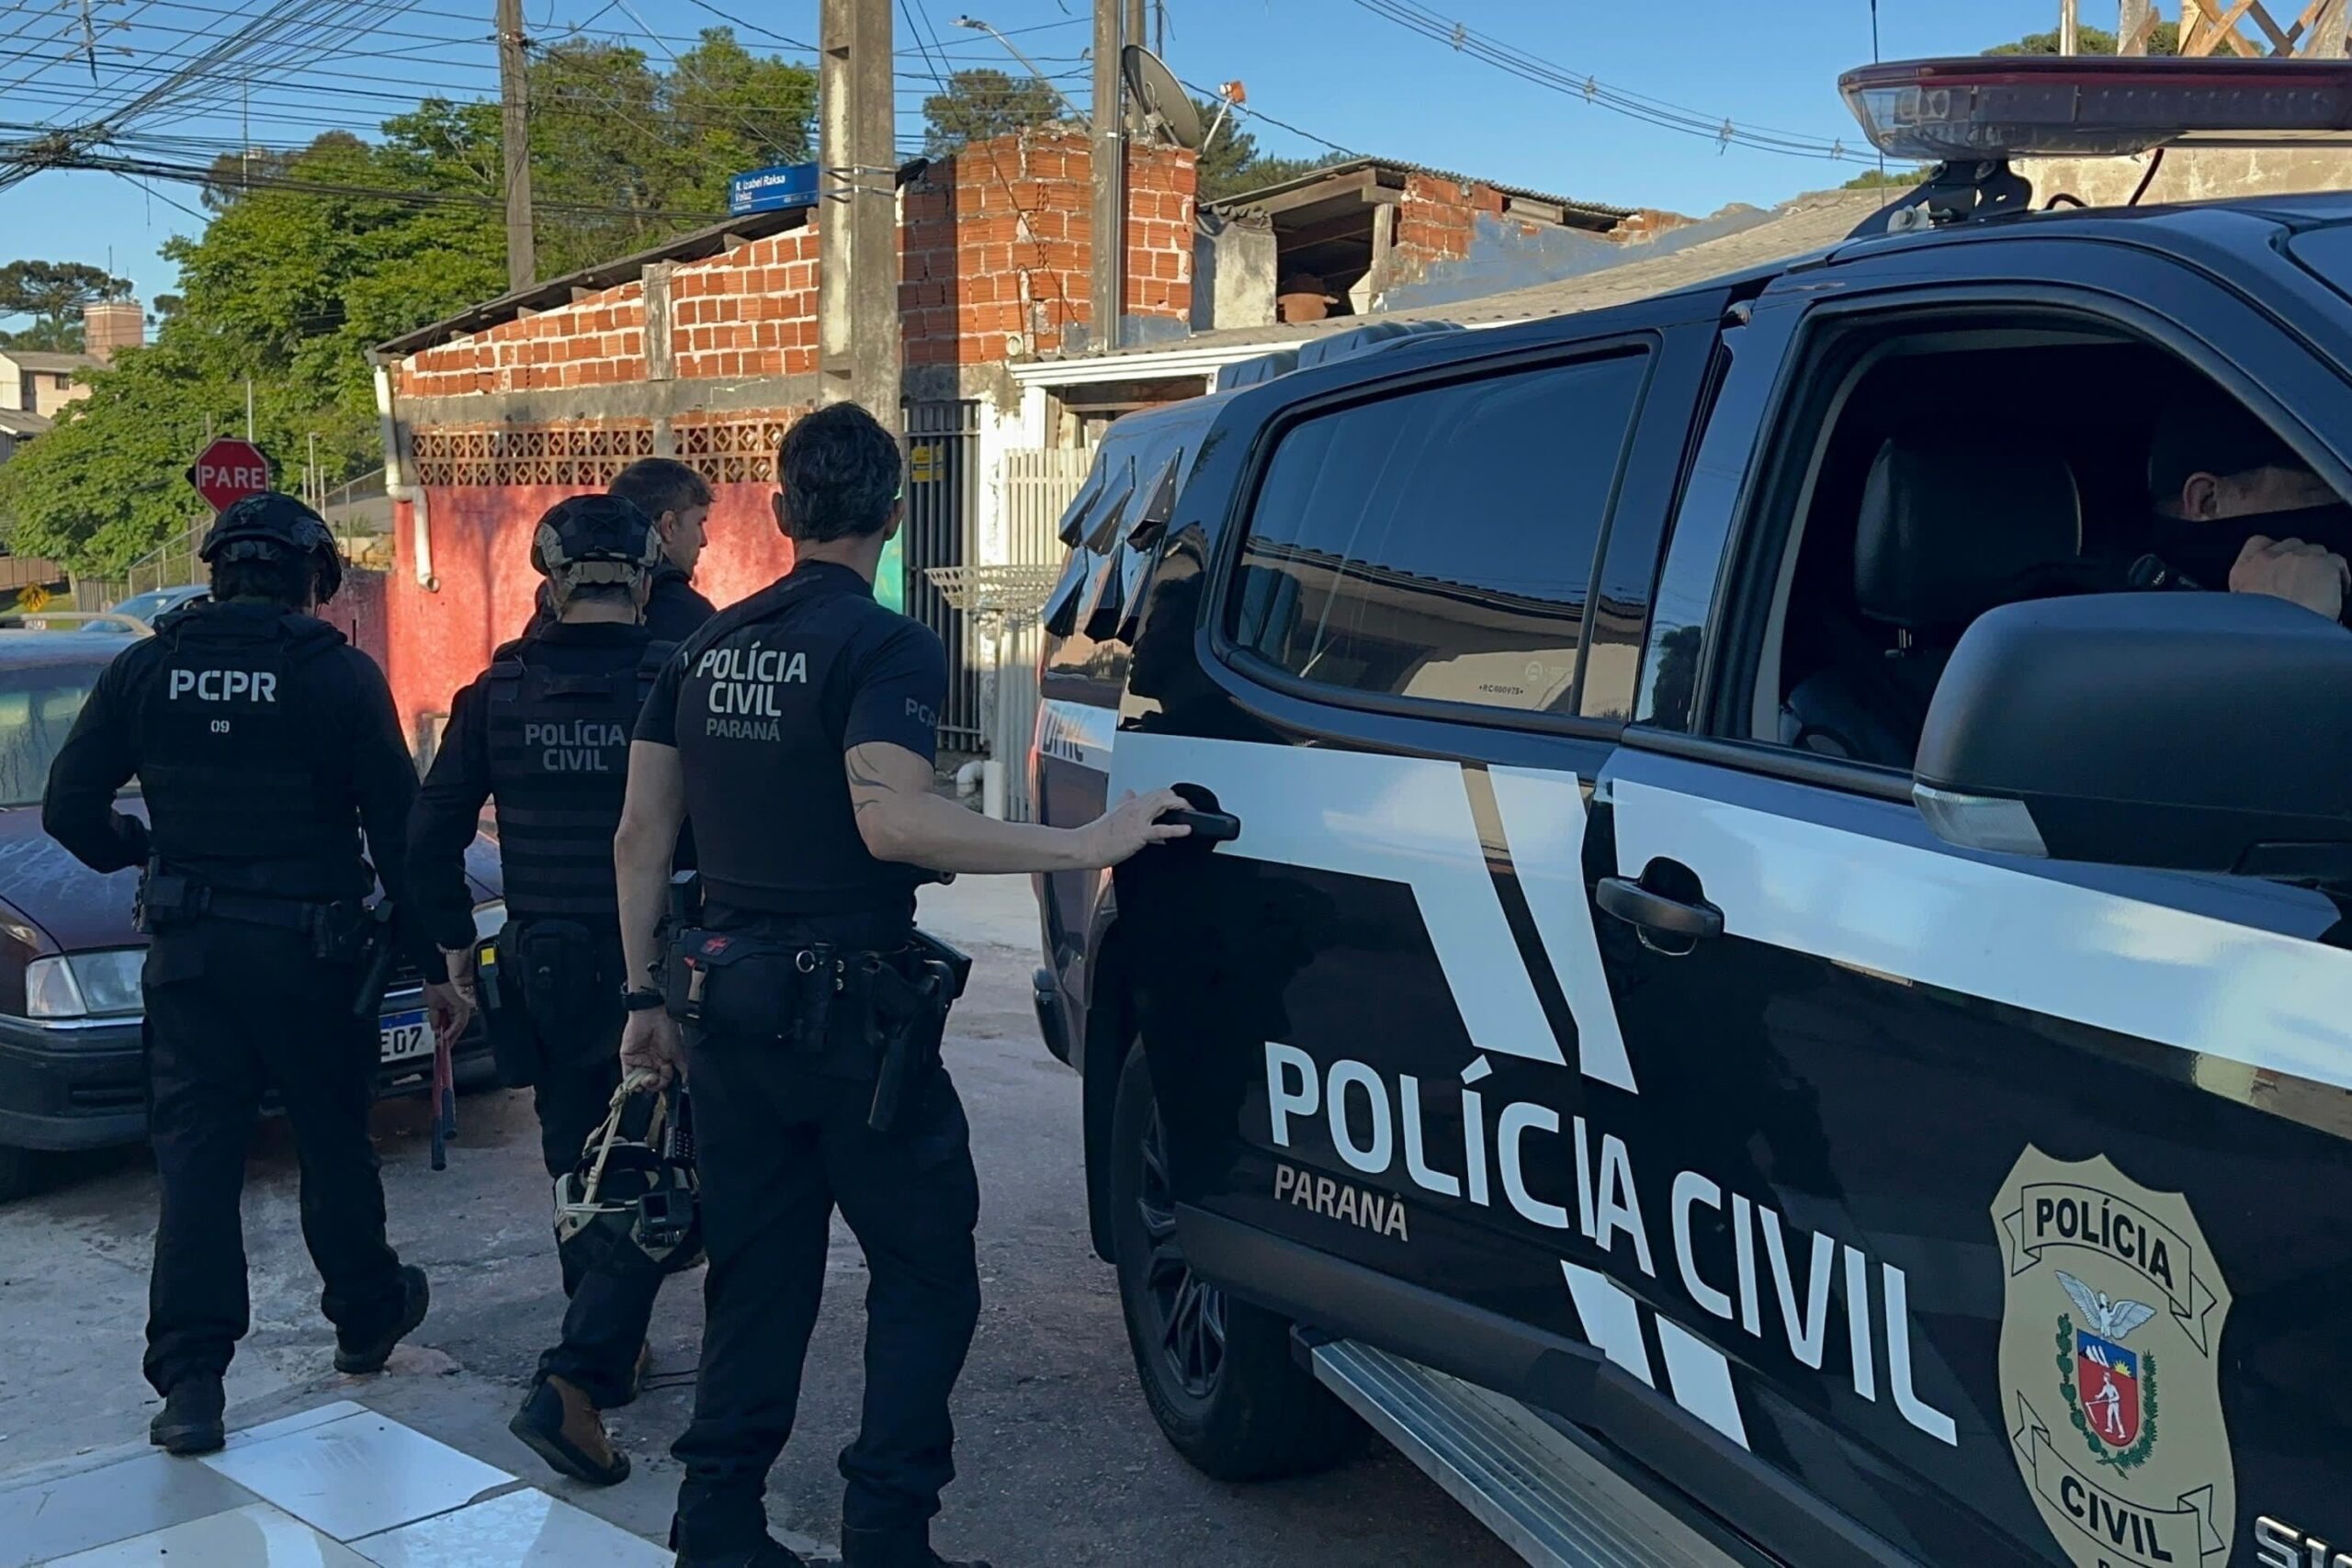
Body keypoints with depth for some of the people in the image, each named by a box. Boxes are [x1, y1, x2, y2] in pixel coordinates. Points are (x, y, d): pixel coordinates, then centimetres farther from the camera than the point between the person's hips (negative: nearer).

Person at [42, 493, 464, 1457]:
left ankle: (189, 1380, 1)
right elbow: (400, 834, -8)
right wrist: (432, 964, -1)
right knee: (334, 1141, 15)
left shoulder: (146, 668, 1)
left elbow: (69, 808, 2)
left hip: (187, 946, 2)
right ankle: (367, 1315, 32)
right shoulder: (339, 674, -8)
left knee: (195, 1157, 5)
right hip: (309, 947, -2)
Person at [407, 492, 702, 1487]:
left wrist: (455, 944, 14)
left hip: (543, 969, 4)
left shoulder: (497, 693, -1)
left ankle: (613, 1354, 35)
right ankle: (576, 1384, -10)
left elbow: (429, 838, 1)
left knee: (581, 1169, 20)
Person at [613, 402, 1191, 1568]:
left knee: (757, 1276, 15)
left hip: (729, 1001, 7)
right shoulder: (885, 648, -11)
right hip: (847, 1008, -7)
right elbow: (890, 819, -27)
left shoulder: (709, 646, 10)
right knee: (925, 1274, 6)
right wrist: (1084, 847, -24)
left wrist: (646, 997, 18)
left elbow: (640, 836, 11)